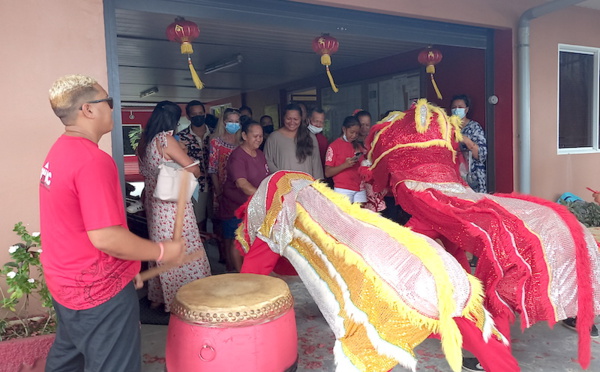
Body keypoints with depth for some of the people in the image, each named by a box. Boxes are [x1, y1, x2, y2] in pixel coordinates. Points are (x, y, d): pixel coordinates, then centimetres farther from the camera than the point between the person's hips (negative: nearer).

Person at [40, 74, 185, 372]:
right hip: (99, 292, -9)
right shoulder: (92, 160, -24)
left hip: (64, 283, 10)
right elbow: (106, 238, -29)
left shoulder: (59, 151, 6)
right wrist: (163, 252, -15)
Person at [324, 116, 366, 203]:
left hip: (359, 189, 5)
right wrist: (345, 165, -18)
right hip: (343, 189, -4)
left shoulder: (358, 146, 16)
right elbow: (327, 173, -5)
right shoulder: (334, 146, 0)